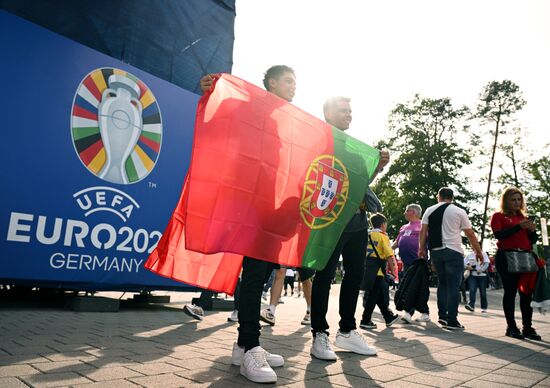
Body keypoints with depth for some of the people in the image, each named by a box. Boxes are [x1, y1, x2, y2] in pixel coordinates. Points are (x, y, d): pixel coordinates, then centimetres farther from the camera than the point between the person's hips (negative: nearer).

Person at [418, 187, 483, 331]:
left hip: (436, 251, 4)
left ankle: (442, 315, 16)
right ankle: (452, 321, -2)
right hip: (454, 251, -4)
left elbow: (423, 231, 3)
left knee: (442, 283, 17)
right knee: (453, 286, -1)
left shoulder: (429, 210, 7)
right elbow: (470, 234, 3)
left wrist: (421, 249, 10)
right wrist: (478, 252, 12)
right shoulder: (459, 211, 1)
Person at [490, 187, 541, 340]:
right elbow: (499, 235, -12)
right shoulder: (498, 216, 4)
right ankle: (511, 327, 2)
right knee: (510, 291, -3)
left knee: (527, 292, 0)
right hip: (506, 258, -4)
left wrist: (532, 230, -2)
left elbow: (533, 241, 19)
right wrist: (519, 226, -18)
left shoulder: (524, 217, 18)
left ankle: (528, 327, 5)